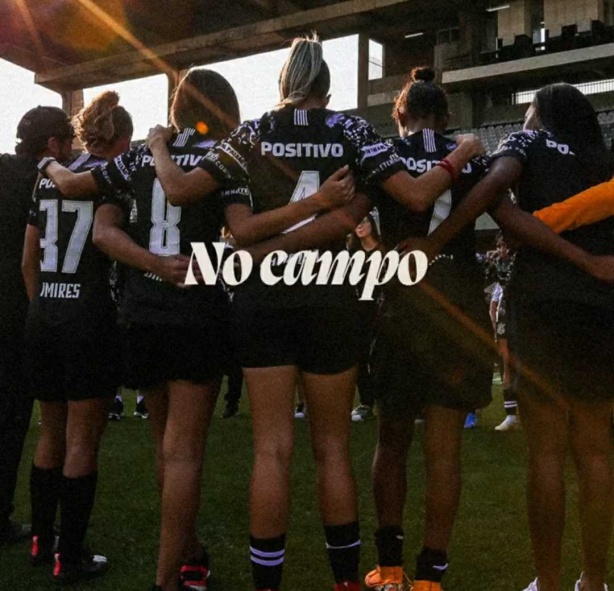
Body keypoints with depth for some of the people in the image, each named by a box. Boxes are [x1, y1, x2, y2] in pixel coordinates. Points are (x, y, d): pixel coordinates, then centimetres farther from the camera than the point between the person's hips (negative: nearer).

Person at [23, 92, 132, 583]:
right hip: (90, 316, -6)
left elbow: (28, 259, 14)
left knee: (51, 434, 18)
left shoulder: (49, 179, 12)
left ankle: (41, 541, 28)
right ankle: (70, 558, 9)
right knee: (83, 441, 2)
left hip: (43, 315, 6)